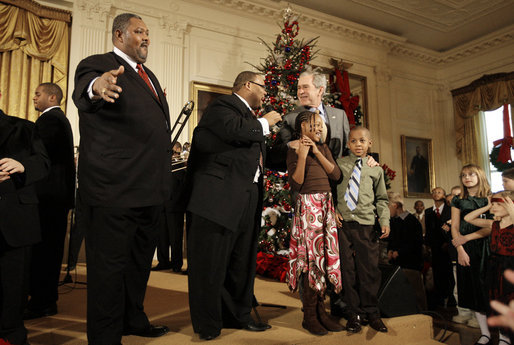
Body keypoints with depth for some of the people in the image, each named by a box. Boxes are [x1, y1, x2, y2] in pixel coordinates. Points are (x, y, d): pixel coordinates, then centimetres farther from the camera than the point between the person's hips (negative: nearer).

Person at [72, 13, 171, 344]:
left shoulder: (148, 75, 20)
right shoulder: (97, 65, -5)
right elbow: (83, 91, -29)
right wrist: (97, 86, -51)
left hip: (150, 190, 9)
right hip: (114, 190, -9)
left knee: (140, 261, 21)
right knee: (110, 264, 2)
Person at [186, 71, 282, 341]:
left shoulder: (251, 117, 24)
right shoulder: (221, 107, -4)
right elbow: (238, 131, -23)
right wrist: (265, 122, -6)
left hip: (247, 199, 9)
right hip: (220, 197, -9)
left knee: (242, 262, 15)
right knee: (211, 262, 0)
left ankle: (238, 315, 29)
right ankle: (208, 324, 14)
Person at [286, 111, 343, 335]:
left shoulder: (323, 148, 15)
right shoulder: (294, 151, -2)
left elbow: (336, 174, 2)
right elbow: (295, 184, -12)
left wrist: (317, 152, -5)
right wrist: (302, 156, -19)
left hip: (326, 206, 6)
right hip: (307, 206, -6)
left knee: (325, 254, 4)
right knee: (310, 256, -5)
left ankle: (320, 310, 14)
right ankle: (309, 315, 6)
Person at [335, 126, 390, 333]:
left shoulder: (375, 169, 13)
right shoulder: (339, 164, 9)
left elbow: (381, 199, 15)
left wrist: (385, 221, 2)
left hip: (365, 224, 1)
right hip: (342, 223, 0)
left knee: (369, 269, 2)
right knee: (346, 269, 4)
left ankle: (370, 312, 20)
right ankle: (353, 313, 17)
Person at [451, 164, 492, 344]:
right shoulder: (458, 201, 9)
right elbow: (455, 228, 5)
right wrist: (460, 251, -5)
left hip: (487, 246, -2)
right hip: (467, 248, 2)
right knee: (475, 289, 2)